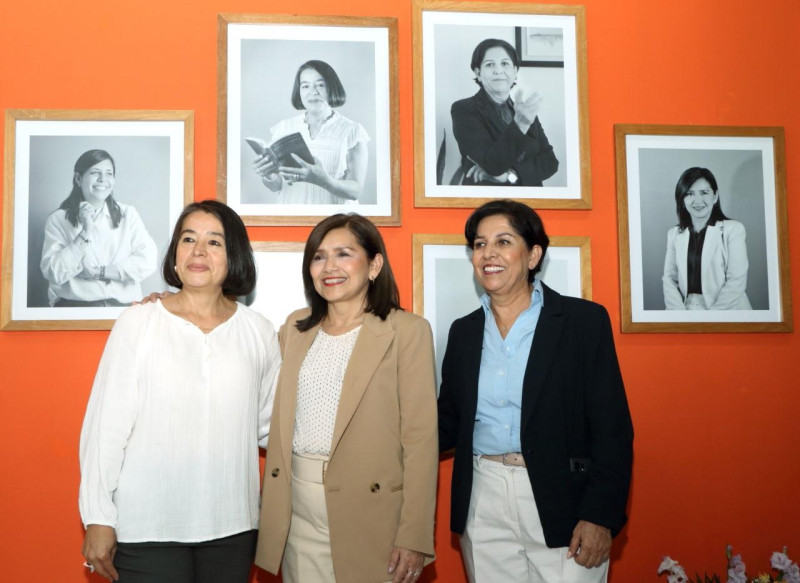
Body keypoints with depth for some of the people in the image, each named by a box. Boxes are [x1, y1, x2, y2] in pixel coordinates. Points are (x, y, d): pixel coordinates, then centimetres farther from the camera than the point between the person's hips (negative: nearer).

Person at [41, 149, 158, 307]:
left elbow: (147, 261, -3)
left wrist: (98, 272, -7)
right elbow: (53, 274, -5)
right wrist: (85, 233, -10)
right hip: (73, 304, -2)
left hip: (122, 304, 2)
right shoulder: (58, 219, 6)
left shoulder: (128, 214, 9)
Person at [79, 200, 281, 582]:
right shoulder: (137, 323, -3)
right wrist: (98, 520, -5)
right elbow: (106, 425, -3)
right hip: (146, 530, -2)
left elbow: (270, 424, 9)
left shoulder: (258, 332, 4)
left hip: (233, 526, 2)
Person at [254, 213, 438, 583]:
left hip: (369, 509, -4)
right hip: (297, 511, 5)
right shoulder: (295, 328, 9)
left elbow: (420, 439, -9)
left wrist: (414, 538, -12)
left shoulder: (407, 331, -7)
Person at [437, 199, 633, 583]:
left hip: (562, 504, -3)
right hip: (483, 506, 4)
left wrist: (600, 516, -13)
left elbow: (612, 428, -7)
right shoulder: (463, 332, 8)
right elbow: (448, 423, 12)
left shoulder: (585, 321, -5)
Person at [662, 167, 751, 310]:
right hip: (686, 307, 2)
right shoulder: (674, 234, 13)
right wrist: (679, 311, -10)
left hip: (726, 309, -2)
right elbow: (669, 278, 6)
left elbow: (737, 281, -5)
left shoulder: (733, 229, 2)